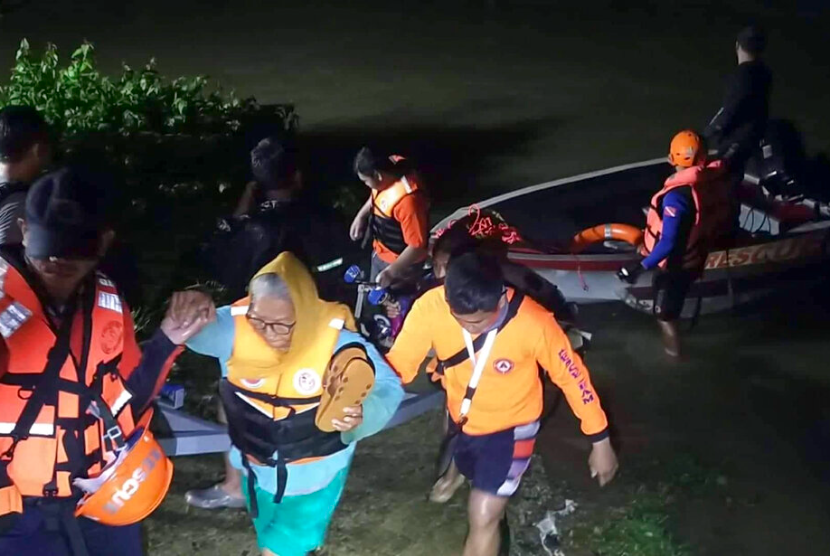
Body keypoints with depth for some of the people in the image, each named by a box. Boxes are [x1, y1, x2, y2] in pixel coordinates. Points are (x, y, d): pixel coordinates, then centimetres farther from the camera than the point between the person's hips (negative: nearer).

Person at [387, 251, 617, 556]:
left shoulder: (533, 322, -35)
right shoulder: (431, 306, -31)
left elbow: (572, 376, -21)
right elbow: (397, 364, -22)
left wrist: (600, 441, -12)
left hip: (509, 426, -3)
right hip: (460, 417, 3)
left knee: (483, 518, -7)